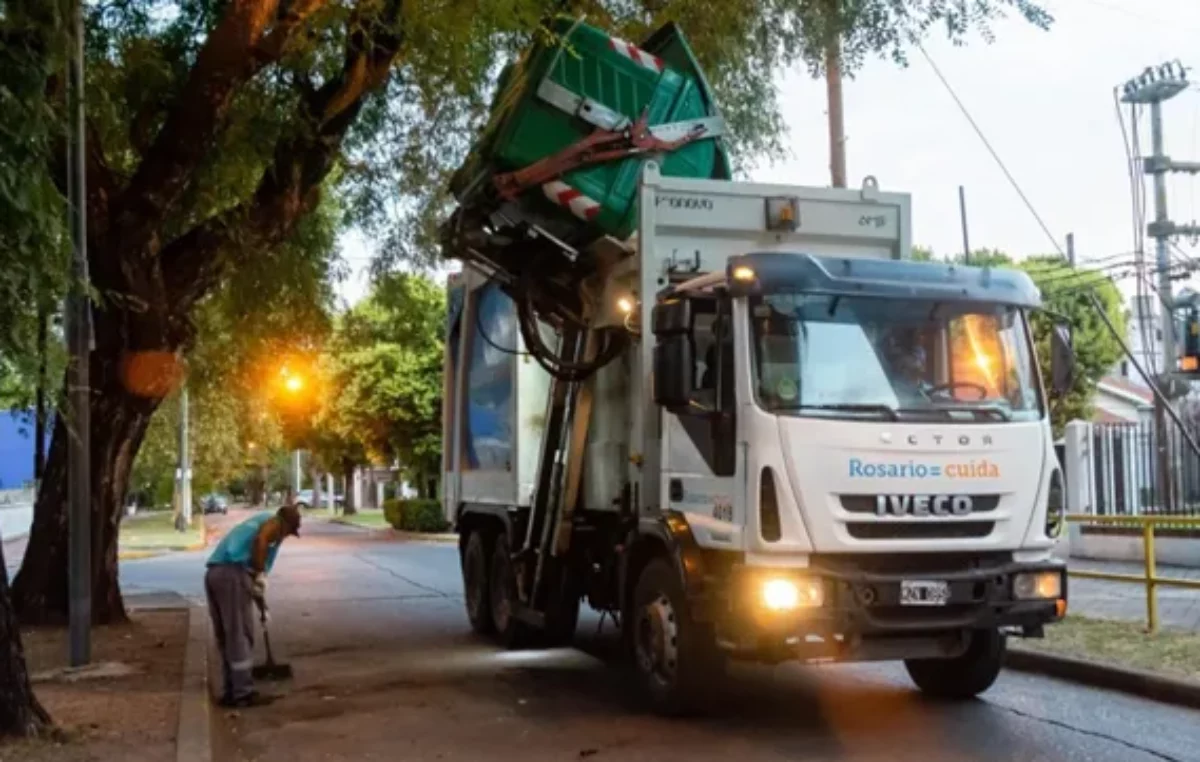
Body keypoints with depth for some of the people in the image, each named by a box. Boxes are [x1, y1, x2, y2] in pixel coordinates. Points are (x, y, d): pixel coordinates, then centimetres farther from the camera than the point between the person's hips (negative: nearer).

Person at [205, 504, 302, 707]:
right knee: (241, 635, -2)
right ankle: (243, 693, 2)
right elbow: (261, 541, -14)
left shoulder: (258, 521, 32)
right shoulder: (275, 523, 9)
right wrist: (260, 576, -9)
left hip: (213, 572, 8)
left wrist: (258, 595, 34)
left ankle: (231, 691, 21)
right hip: (232, 573, -8)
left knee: (226, 637, 14)